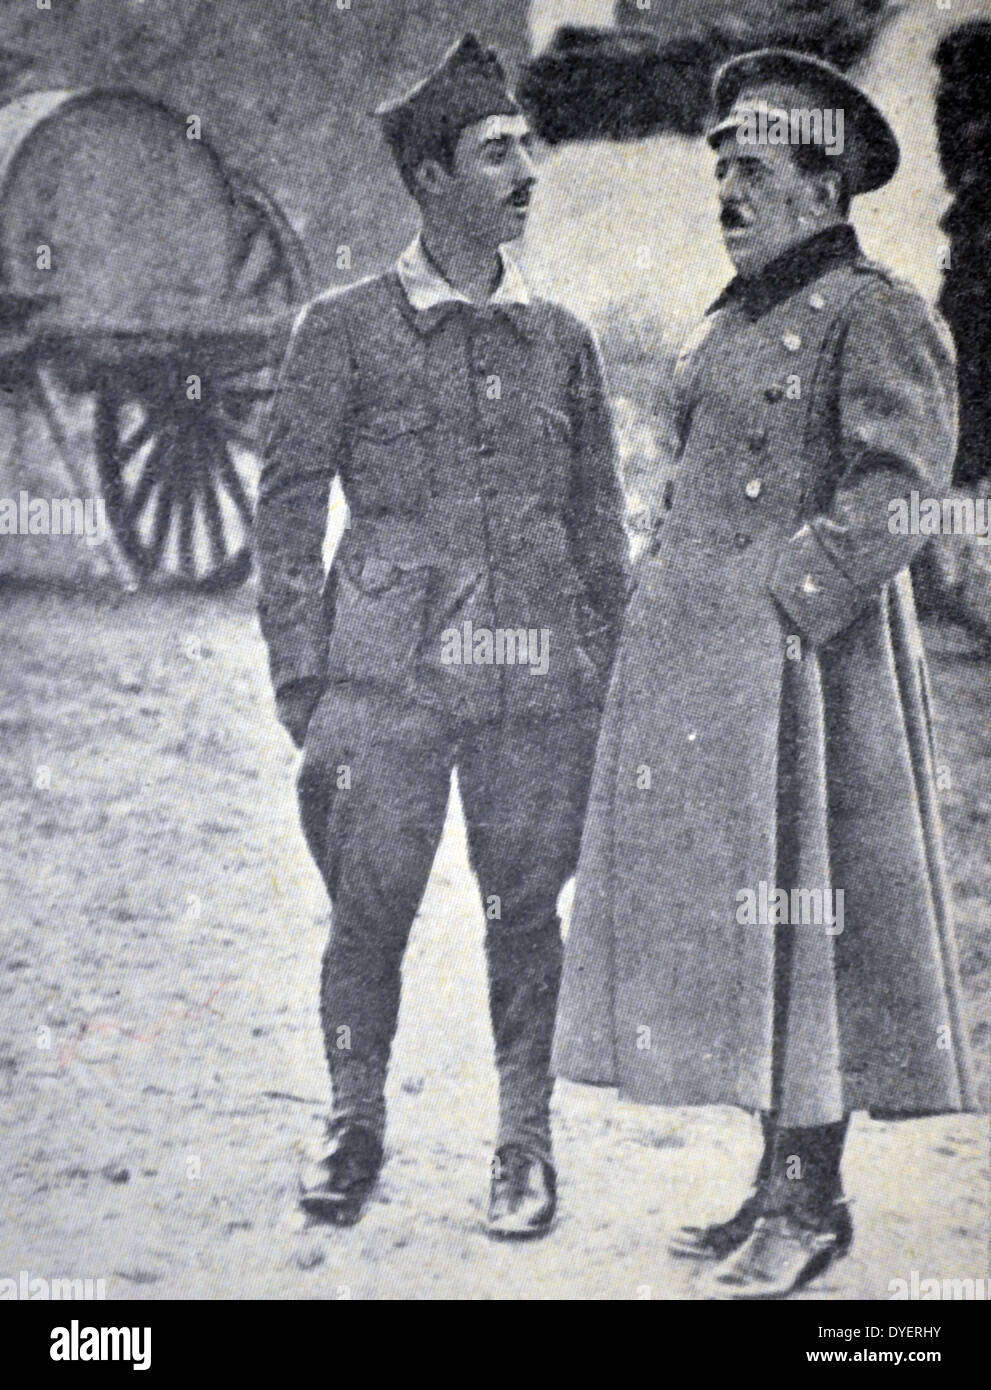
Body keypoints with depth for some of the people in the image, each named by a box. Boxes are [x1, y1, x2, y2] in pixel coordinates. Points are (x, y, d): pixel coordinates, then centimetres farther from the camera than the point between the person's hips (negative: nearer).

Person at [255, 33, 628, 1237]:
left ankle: (526, 1149, 17)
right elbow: (288, 506, 3)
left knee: (526, 911, 5)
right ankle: (354, 1137, 19)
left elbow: (598, 519, 16)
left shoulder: (560, 339, 12)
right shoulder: (345, 330, 2)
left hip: (539, 684, 2)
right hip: (387, 675, -2)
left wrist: (603, 671, 10)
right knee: (369, 911, 1)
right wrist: (299, 677, -2)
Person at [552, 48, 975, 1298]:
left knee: (790, 923, -5)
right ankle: (782, 1191, 18)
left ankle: (811, 1204, 4)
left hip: (795, 664, -8)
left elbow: (900, 490, -17)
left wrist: (780, 598, -19)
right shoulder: (732, 321, 18)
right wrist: (666, 615, 14)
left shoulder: (875, 317, -8)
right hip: (696, 667, 9)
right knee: (733, 924, 10)